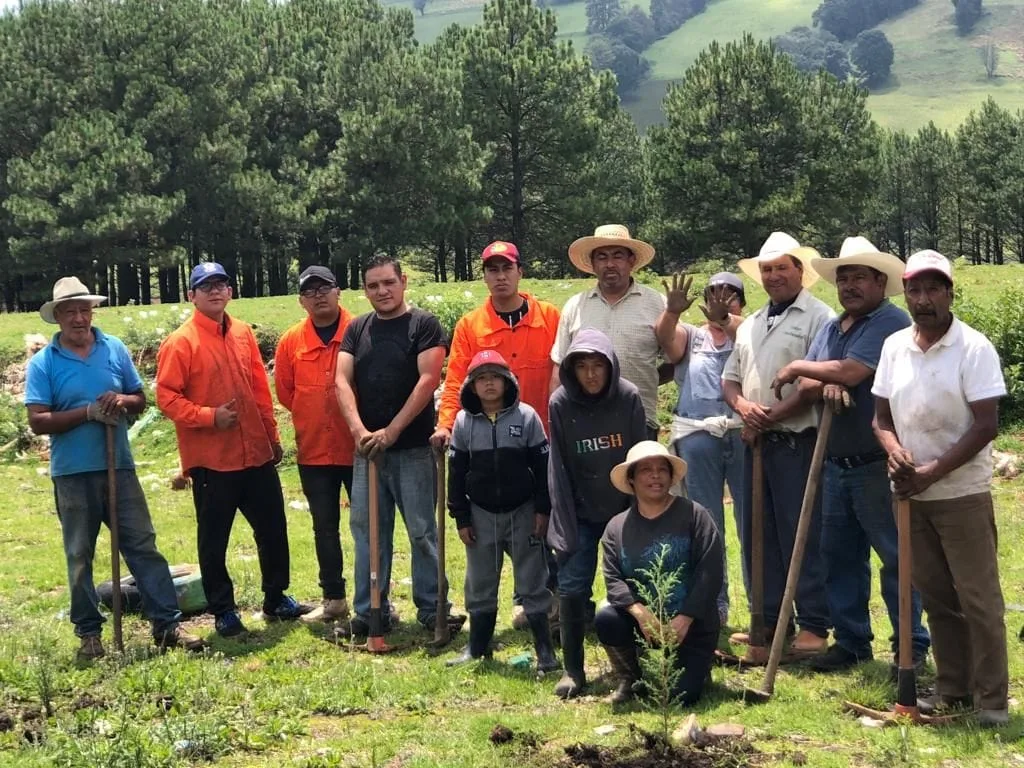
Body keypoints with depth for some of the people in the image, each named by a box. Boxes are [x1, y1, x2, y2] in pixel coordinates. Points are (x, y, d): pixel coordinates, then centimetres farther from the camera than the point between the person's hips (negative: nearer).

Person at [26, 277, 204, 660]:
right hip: (73, 474, -2)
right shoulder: (42, 363, -5)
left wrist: (123, 401, -13)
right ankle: (88, 632, 18)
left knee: (143, 545, 3)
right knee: (80, 556, 7)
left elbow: (141, 399, 10)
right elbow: (38, 421, -11)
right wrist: (88, 413, -20)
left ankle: (167, 624, 7)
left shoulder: (115, 349, 4)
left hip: (119, 466, 2)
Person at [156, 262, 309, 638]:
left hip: (257, 454, 6)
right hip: (210, 460, -5)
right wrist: (209, 416, -21)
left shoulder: (243, 333, 8)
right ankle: (223, 611, 19)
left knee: (273, 529, 13)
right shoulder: (181, 342, -9)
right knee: (214, 539, 5)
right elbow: (167, 397, -11)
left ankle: (276, 599, 29)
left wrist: (273, 436, 15)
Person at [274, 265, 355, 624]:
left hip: (359, 449, -3)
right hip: (314, 452, 3)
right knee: (325, 528, 11)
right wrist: (313, 418, 8)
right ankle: (333, 599, 22)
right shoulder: (290, 341, 2)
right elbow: (284, 393, 10)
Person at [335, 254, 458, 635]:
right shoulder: (357, 329, 11)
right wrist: (359, 429, -13)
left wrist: (391, 431, -15)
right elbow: (342, 380, 3)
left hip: (413, 447, -4)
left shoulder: (424, 324, -2)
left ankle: (431, 608, 10)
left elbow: (428, 380, -11)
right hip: (367, 447, 4)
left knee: (422, 530, 1)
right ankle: (370, 610, 14)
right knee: (367, 529, 6)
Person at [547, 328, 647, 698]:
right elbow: (558, 468, -7)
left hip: (624, 511, 0)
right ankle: (573, 670, 8)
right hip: (581, 513, 0)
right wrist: (565, 526, -10)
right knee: (572, 588, -4)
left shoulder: (628, 398, -8)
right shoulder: (560, 403, -8)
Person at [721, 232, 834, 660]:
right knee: (756, 535, 11)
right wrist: (742, 404, -4)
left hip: (797, 442, -8)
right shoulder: (750, 326, 19)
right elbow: (730, 378, 19)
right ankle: (770, 622, 21)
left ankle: (813, 627, 2)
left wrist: (773, 415, -16)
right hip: (756, 443, 8)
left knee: (802, 537, -6)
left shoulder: (818, 318, -6)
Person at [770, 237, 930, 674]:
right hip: (836, 463, 8)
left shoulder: (891, 322, -12)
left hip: (878, 465, -8)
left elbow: (850, 371, -22)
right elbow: (808, 382, 7)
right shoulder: (831, 329, 15)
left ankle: (911, 646, 8)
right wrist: (826, 385, -17)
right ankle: (851, 641, 23)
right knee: (840, 555, 13)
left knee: (896, 557, -1)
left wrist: (797, 368, -7)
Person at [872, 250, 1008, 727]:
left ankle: (992, 699, 6)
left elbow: (986, 426, -15)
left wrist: (931, 472, -19)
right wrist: (895, 451, -13)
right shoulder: (894, 347, 5)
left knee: (978, 597, -1)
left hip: (962, 492, -5)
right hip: (911, 493, 5)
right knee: (935, 595, 12)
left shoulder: (974, 348, -11)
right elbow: (881, 417, 9)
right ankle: (953, 687, 23)